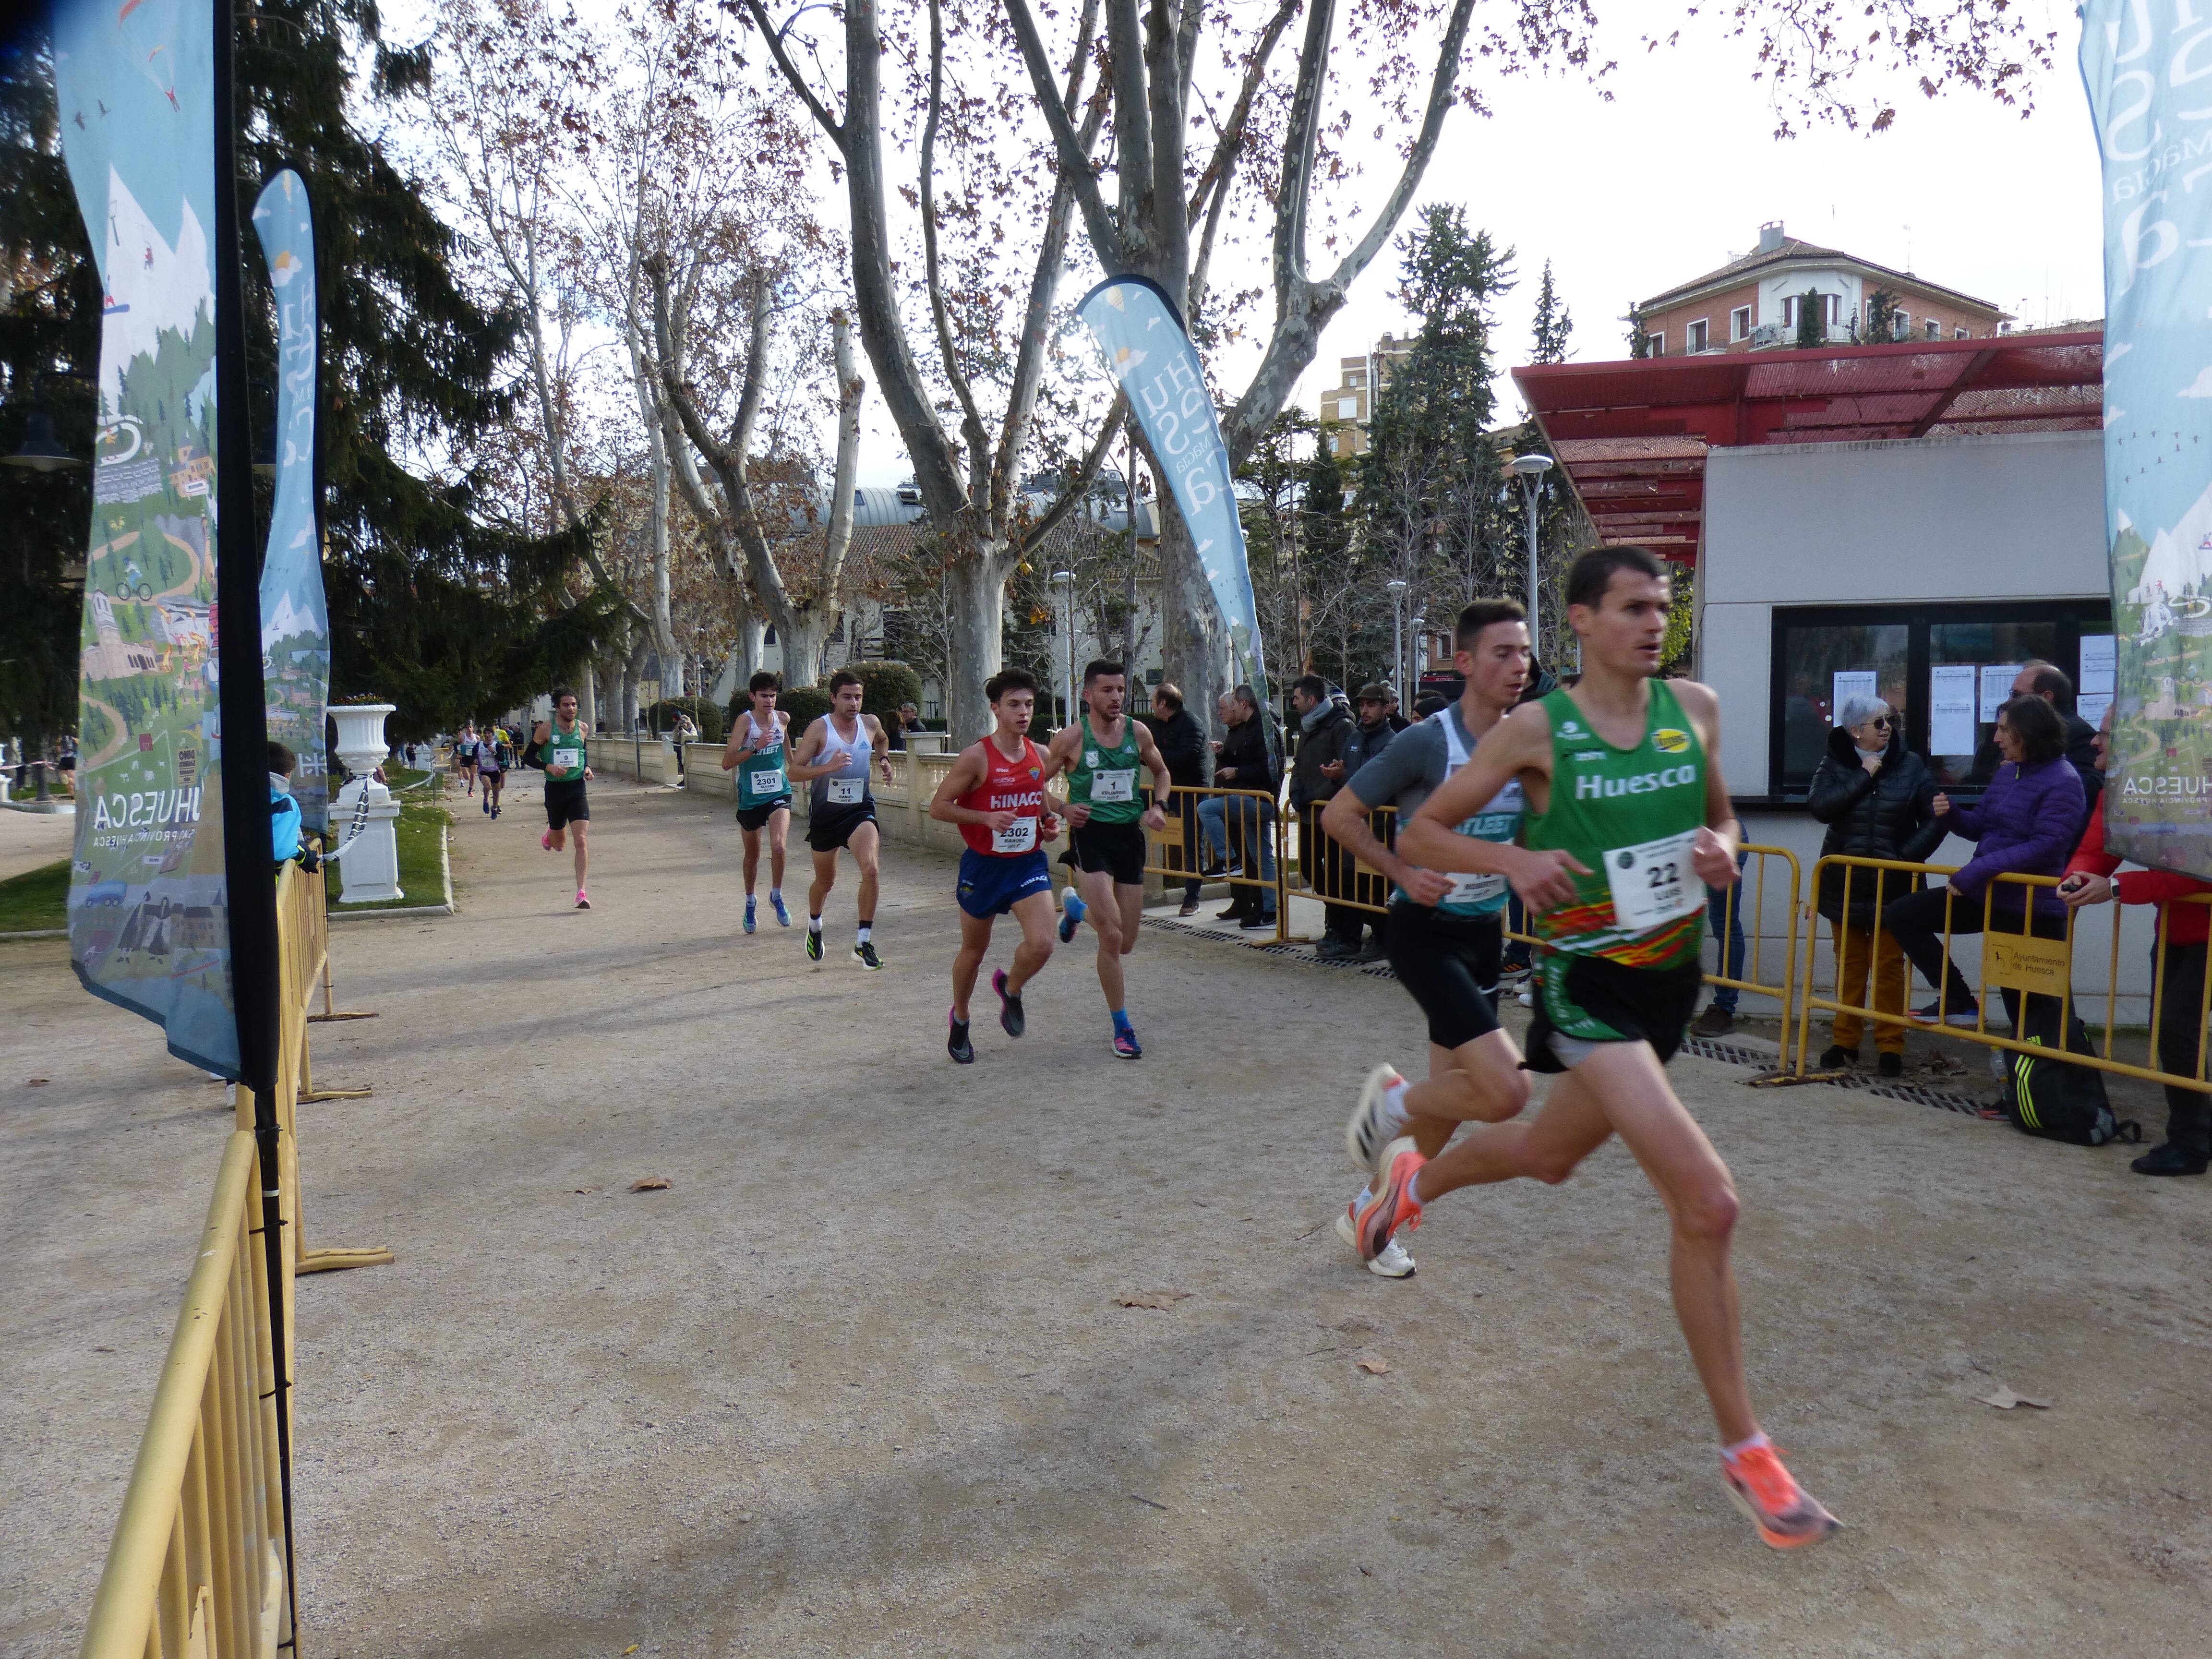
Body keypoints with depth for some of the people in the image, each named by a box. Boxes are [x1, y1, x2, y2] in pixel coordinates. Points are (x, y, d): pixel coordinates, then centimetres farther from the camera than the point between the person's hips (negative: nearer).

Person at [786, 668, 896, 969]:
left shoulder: (871, 724, 0)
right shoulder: (819, 729, -12)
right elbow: (794, 772, -16)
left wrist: (884, 759, 9)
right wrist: (828, 767, -29)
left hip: (860, 809, 1)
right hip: (826, 812, -1)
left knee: (870, 869, -23)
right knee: (825, 882, 14)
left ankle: (863, 943, -14)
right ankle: (814, 926, 47)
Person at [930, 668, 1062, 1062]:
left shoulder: (1039, 755, 2)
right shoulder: (976, 757, -13)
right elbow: (938, 807, -12)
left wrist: (1049, 823, 0)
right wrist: (987, 818, -23)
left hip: (1029, 863, 3)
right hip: (983, 866, -3)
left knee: (1042, 945, -15)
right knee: (973, 951, 13)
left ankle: (1010, 989, 19)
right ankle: (960, 1018, 39)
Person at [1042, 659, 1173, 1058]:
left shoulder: (1138, 732, 3)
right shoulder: (1072, 737, -7)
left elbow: (1161, 773, 20)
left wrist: (1158, 806, 2)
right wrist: (1062, 809, -15)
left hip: (1130, 834, 4)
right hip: (1091, 834, -4)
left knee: (1125, 944, 9)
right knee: (1112, 936, -16)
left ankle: (1076, 905, 41)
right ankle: (1122, 1027, 1)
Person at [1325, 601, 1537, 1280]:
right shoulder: (1427, 741, -16)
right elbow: (1339, 815, -9)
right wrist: (1404, 873, -17)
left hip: (1485, 932, 7)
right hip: (1426, 932, -7)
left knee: (1448, 1107, 11)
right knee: (1505, 1091, -20)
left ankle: (1369, 1214, 32)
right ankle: (1391, 1100, 8)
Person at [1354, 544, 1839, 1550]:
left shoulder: (1695, 707, 3)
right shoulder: (1537, 730, -10)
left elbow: (1718, 813, 19)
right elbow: (1418, 835, -4)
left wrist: (1723, 849, -5)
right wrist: (1513, 859, -22)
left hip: (1673, 975, 6)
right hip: (1588, 982, -6)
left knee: (1549, 1155, 25)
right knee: (1707, 1205, -17)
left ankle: (1414, 1176, 56)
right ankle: (1743, 1451, -1)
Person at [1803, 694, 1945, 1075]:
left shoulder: (1911, 765, -2)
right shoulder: (1834, 765, -1)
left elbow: (1935, 820, -3)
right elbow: (1819, 807, -18)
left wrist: (1907, 854, -14)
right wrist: (1863, 776, -18)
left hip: (1893, 885, -1)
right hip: (1846, 883, 1)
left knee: (1889, 965, 5)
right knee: (1849, 964, 9)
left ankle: (1891, 1046, 13)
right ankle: (1845, 1041, 18)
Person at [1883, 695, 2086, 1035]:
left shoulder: (2063, 782, -15)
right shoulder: (2007, 772, 9)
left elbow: (2046, 847, -25)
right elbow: (1981, 826, 17)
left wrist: (1979, 869, -27)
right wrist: (1950, 814, -6)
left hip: (2030, 909, -8)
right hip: (1985, 893, 8)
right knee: (1901, 915, 1)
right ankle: (1958, 1000, 0)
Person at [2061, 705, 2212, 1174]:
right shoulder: (2114, 791, -2)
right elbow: (2094, 851, -6)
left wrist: (2115, 887, -40)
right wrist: (2077, 879, -29)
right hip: (2173, 924, 8)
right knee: (2168, 1024, 10)